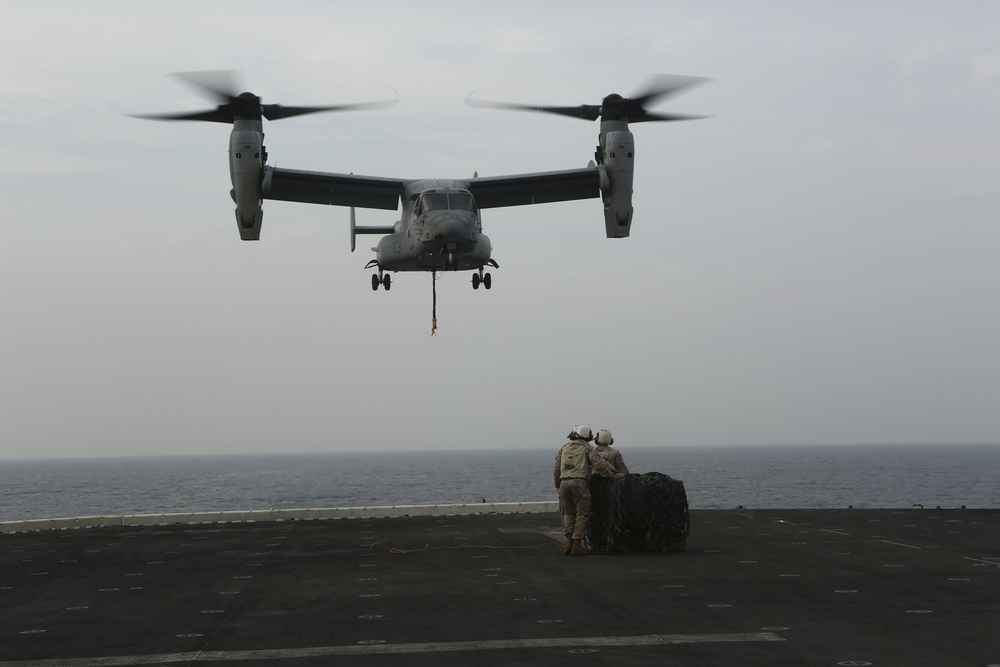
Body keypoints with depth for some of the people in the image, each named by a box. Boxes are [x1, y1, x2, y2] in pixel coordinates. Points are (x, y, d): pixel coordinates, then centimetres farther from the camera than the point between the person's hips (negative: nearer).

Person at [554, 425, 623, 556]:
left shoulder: (564, 448, 20)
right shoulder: (588, 448, 7)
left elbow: (556, 469, 20)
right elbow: (599, 464, -6)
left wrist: (558, 485, 28)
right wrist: (612, 476, -2)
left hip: (564, 482, 4)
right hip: (580, 483, -4)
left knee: (568, 513, 13)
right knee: (582, 514, -1)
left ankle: (569, 541, -2)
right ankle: (577, 545, -7)